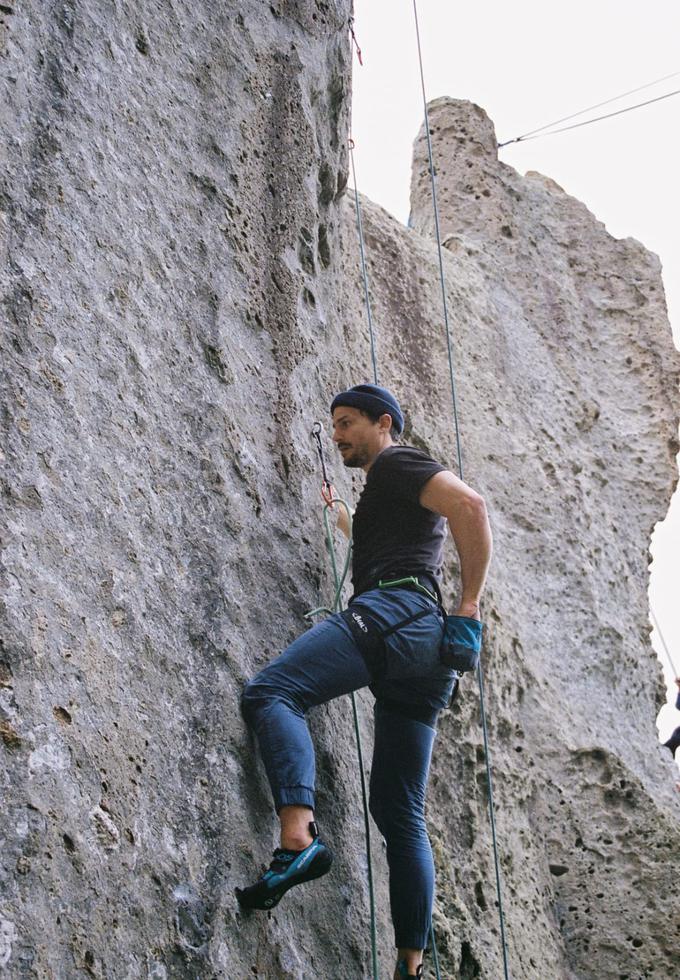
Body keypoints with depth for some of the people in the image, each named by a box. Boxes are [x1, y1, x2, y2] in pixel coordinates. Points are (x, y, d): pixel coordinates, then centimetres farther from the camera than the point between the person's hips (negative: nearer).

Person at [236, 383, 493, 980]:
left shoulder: (396, 464, 7)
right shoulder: (400, 495, 34)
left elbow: (471, 505, -11)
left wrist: (470, 605, -13)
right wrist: (343, 518, 48)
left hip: (395, 608, -10)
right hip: (426, 648, 10)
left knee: (271, 693, -24)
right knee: (399, 812, 8)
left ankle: (299, 838, -43)